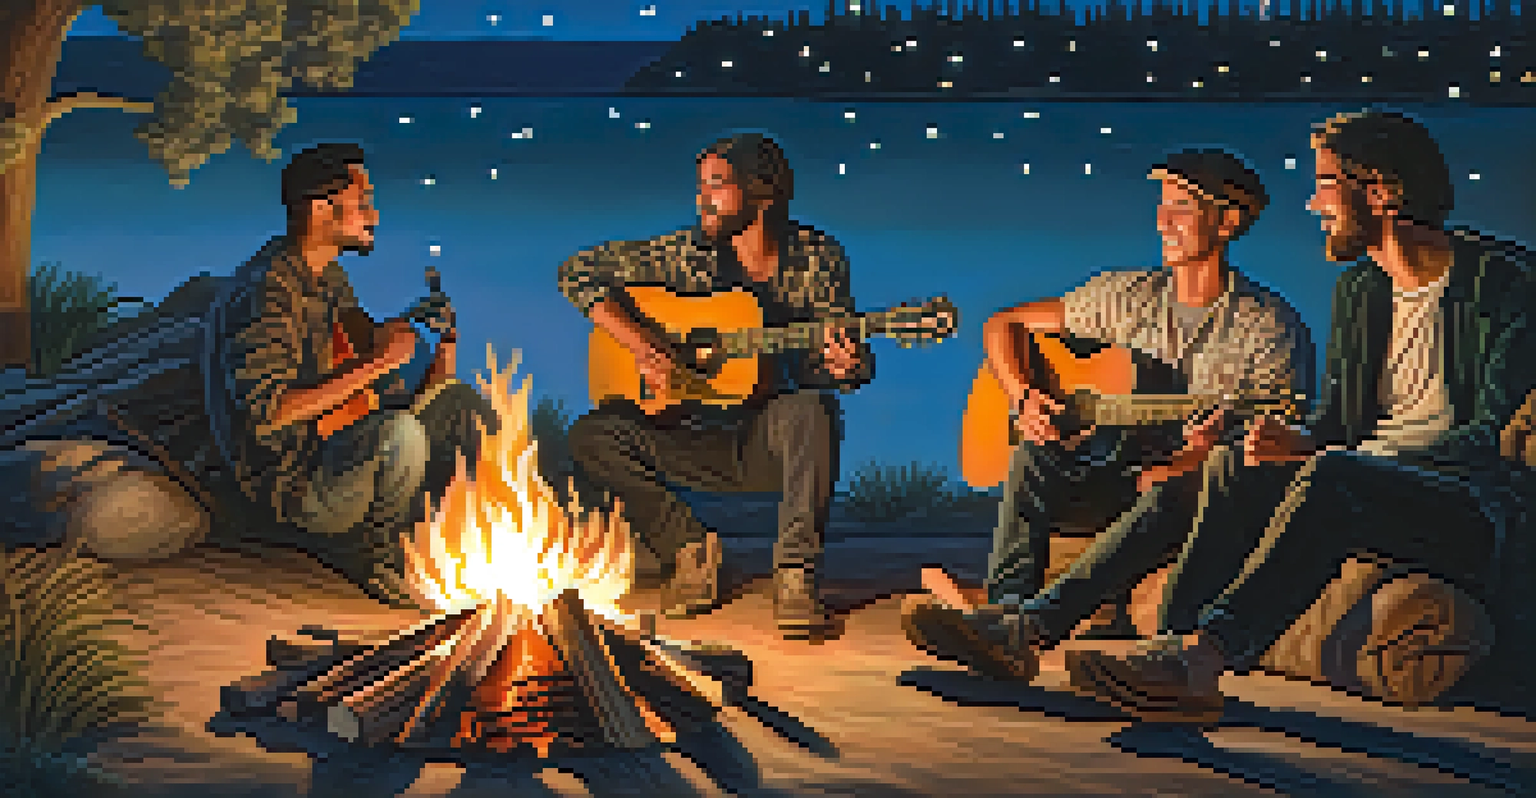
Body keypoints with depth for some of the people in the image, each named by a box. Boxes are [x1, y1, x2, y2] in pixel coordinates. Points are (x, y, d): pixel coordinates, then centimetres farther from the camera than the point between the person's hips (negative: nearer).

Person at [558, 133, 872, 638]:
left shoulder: (818, 259, -2)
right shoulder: (686, 253, -2)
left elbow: (823, 360, -2)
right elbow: (578, 271, 0)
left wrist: (848, 366, -28)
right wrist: (638, 342, -15)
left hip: (772, 439, -2)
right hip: (699, 440, 2)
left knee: (812, 408, -36)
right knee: (592, 437, -21)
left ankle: (796, 573, -26)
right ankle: (687, 546, -3)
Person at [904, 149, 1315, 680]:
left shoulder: (1273, 328, 0)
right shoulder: (1127, 297, 11)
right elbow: (1002, 325, 15)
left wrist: (1208, 456, -24)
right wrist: (1025, 398, -4)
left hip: (1198, 494, -4)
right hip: (1111, 481, 4)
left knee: (1169, 498, -40)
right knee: (1036, 452, -28)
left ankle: (1028, 626, -57)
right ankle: (1005, 610, -45)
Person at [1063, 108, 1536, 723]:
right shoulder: (1357, 290, 18)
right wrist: (1301, 443, -6)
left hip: (1469, 518, -6)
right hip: (1361, 495, 7)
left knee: (1333, 476, -35)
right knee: (1236, 468, -19)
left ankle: (1201, 650, -48)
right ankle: (1168, 639, -34)